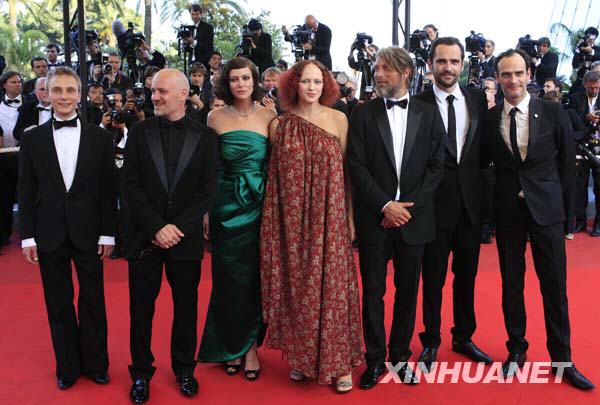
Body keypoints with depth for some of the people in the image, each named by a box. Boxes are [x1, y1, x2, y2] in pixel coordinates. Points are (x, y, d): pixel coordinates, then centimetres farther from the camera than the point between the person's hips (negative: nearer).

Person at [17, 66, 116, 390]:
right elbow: (26, 191, 2)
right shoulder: (32, 138, 2)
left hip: (87, 233, 0)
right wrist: (28, 236, -2)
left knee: (93, 302, 8)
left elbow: (108, 189, 1)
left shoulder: (100, 137, 1)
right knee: (59, 303, 11)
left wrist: (108, 233, -2)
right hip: (49, 234, 1)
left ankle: (95, 364, 25)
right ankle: (67, 367, 26)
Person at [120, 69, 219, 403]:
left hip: (186, 237, 0)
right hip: (144, 237, 1)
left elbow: (208, 190, -4)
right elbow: (130, 187, -3)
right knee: (141, 308, 8)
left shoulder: (204, 136, 0)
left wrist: (177, 228, -12)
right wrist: (157, 227, -12)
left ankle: (184, 369, 29)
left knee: (186, 307, 11)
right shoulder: (140, 132, 2)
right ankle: (141, 372, 26)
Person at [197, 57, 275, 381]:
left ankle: (251, 346, 23)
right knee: (229, 279, 8)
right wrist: (204, 211, 0)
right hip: (226, 207, 0)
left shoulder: (269, 116, 0)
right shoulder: (216, 117, 1)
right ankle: (231, 347, 25)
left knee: (256, 278, 7)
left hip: (259, 205, 0)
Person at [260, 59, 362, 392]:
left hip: (329, 218, -1)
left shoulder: (338, 119, 2)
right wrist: (274, 220, 1)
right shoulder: (280, 125, 4)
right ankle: (301, 356, 25)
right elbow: (274, 177, 6)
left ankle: (338, 361, 16)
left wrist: (350, 217, -1)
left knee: (332, 286, 2)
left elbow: (346, 172, 3)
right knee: (297, 287, 8)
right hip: (292, 220, 1)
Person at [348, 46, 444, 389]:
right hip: (375, 218, -1)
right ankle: (375, 360, 20)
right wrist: (385, 205, -13)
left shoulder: (428, 113, 5)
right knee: (373, 293, 6)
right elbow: (357, 165, -4)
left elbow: (436, 165, 1)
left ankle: (401, 356, 27)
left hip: (414, 217, 1)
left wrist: (409, 207, -9)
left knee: (408, 292, 11)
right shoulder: (363, 113, 2)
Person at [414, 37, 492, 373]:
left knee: (467, 275, 16)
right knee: (434, 278, 9)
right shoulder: (418, 104, -8)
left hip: (471, 202, 4)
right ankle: (431, 341, 26)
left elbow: (484, 147, 8)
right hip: (435, 203, -4)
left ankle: (464, 337, 34)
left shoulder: (478, 99, 4)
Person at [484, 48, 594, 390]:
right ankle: (517, 350, 26)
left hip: (546, 208, -1)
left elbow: (568, 159, 6)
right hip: (508, 211, 1)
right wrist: (507, 191, 2)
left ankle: (562, 359, 20)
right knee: (512, 285, 10)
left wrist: (553, 193, 5)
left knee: (555, 286, 5)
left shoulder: (553, 112, -3)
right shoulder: (489, 118, -1)